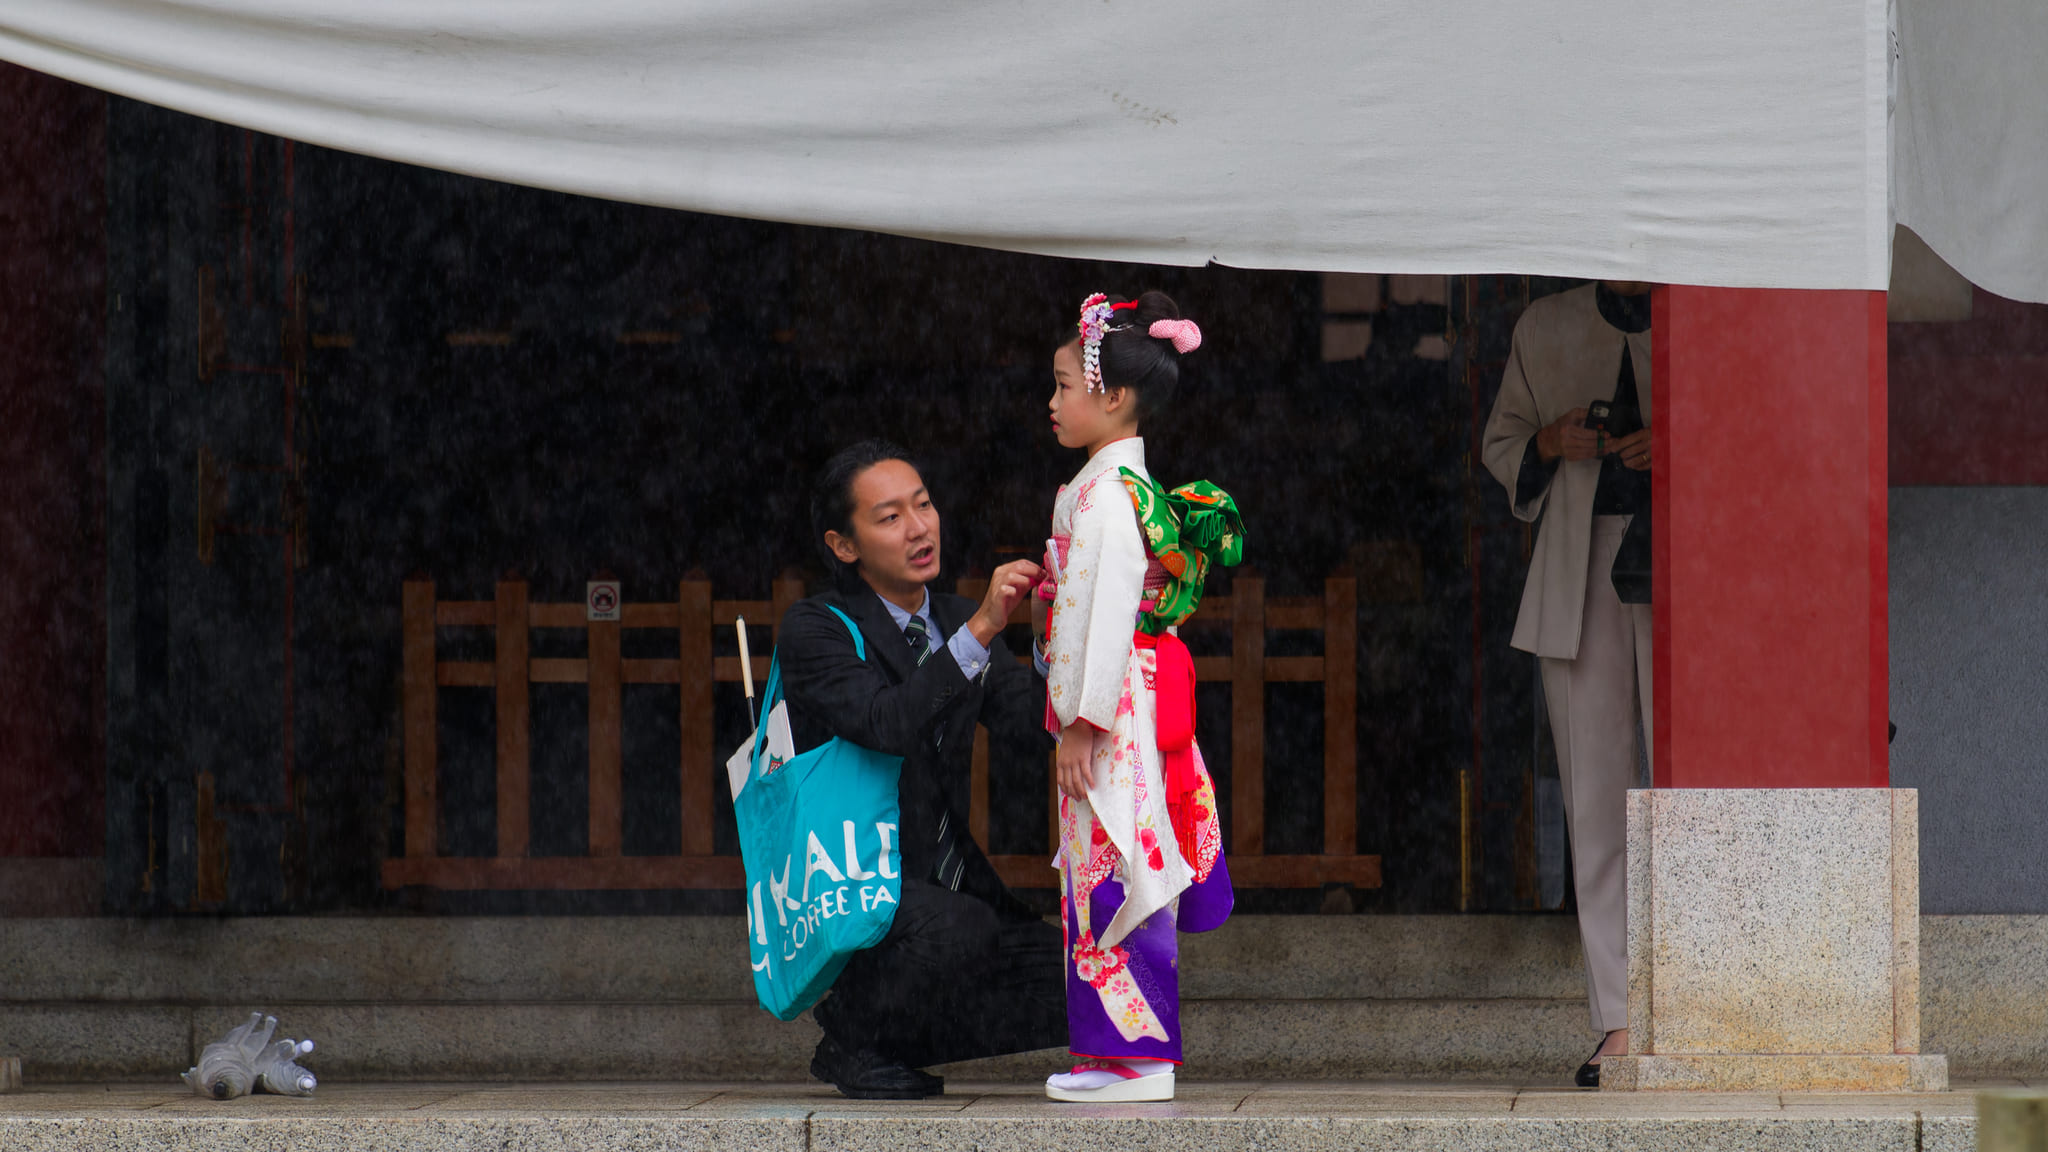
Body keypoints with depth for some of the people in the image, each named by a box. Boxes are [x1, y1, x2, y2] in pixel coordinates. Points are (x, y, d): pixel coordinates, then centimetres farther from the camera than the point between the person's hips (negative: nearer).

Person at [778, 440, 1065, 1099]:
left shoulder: (958, 622, 12)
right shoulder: (814, 630, -8)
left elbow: (1042, 730, -1)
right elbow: (886, 724, -27)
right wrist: (979, 631, -33)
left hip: (944, 885, 7)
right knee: (958, 926, -37)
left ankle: (898, 1034, 9)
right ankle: (854, 1039, -8)